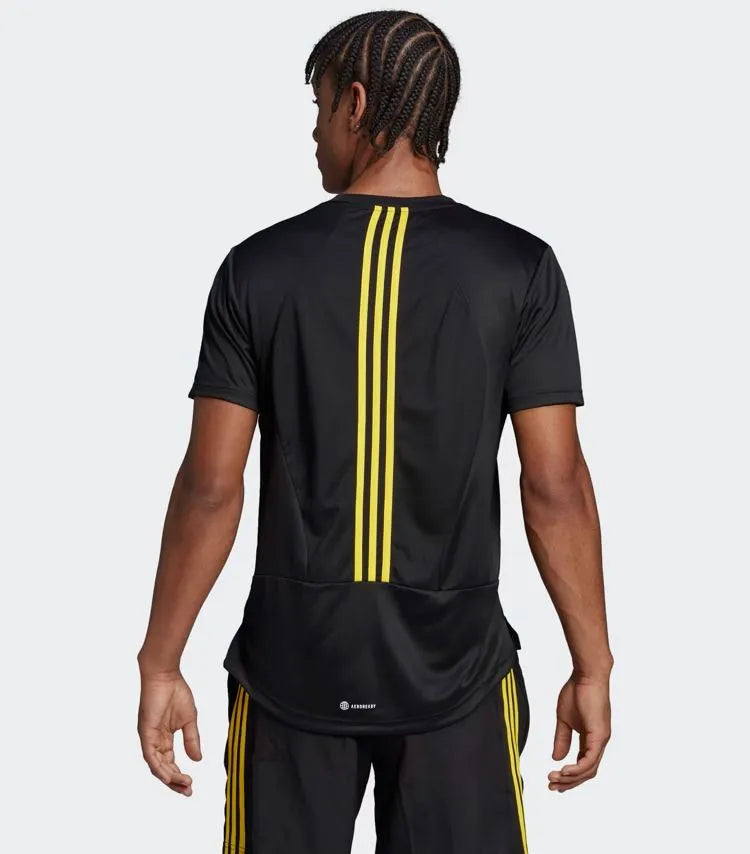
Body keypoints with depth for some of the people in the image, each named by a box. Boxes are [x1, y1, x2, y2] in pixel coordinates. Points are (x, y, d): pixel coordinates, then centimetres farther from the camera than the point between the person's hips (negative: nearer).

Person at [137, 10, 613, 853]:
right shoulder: (518, 268, -7)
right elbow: (556, 486, -8)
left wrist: (160, 664, 2)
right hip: (453, 672, 0)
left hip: (292, 668, 1)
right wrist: (592, 666, 1)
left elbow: (211, 487, -7)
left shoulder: (260, 268, -6)